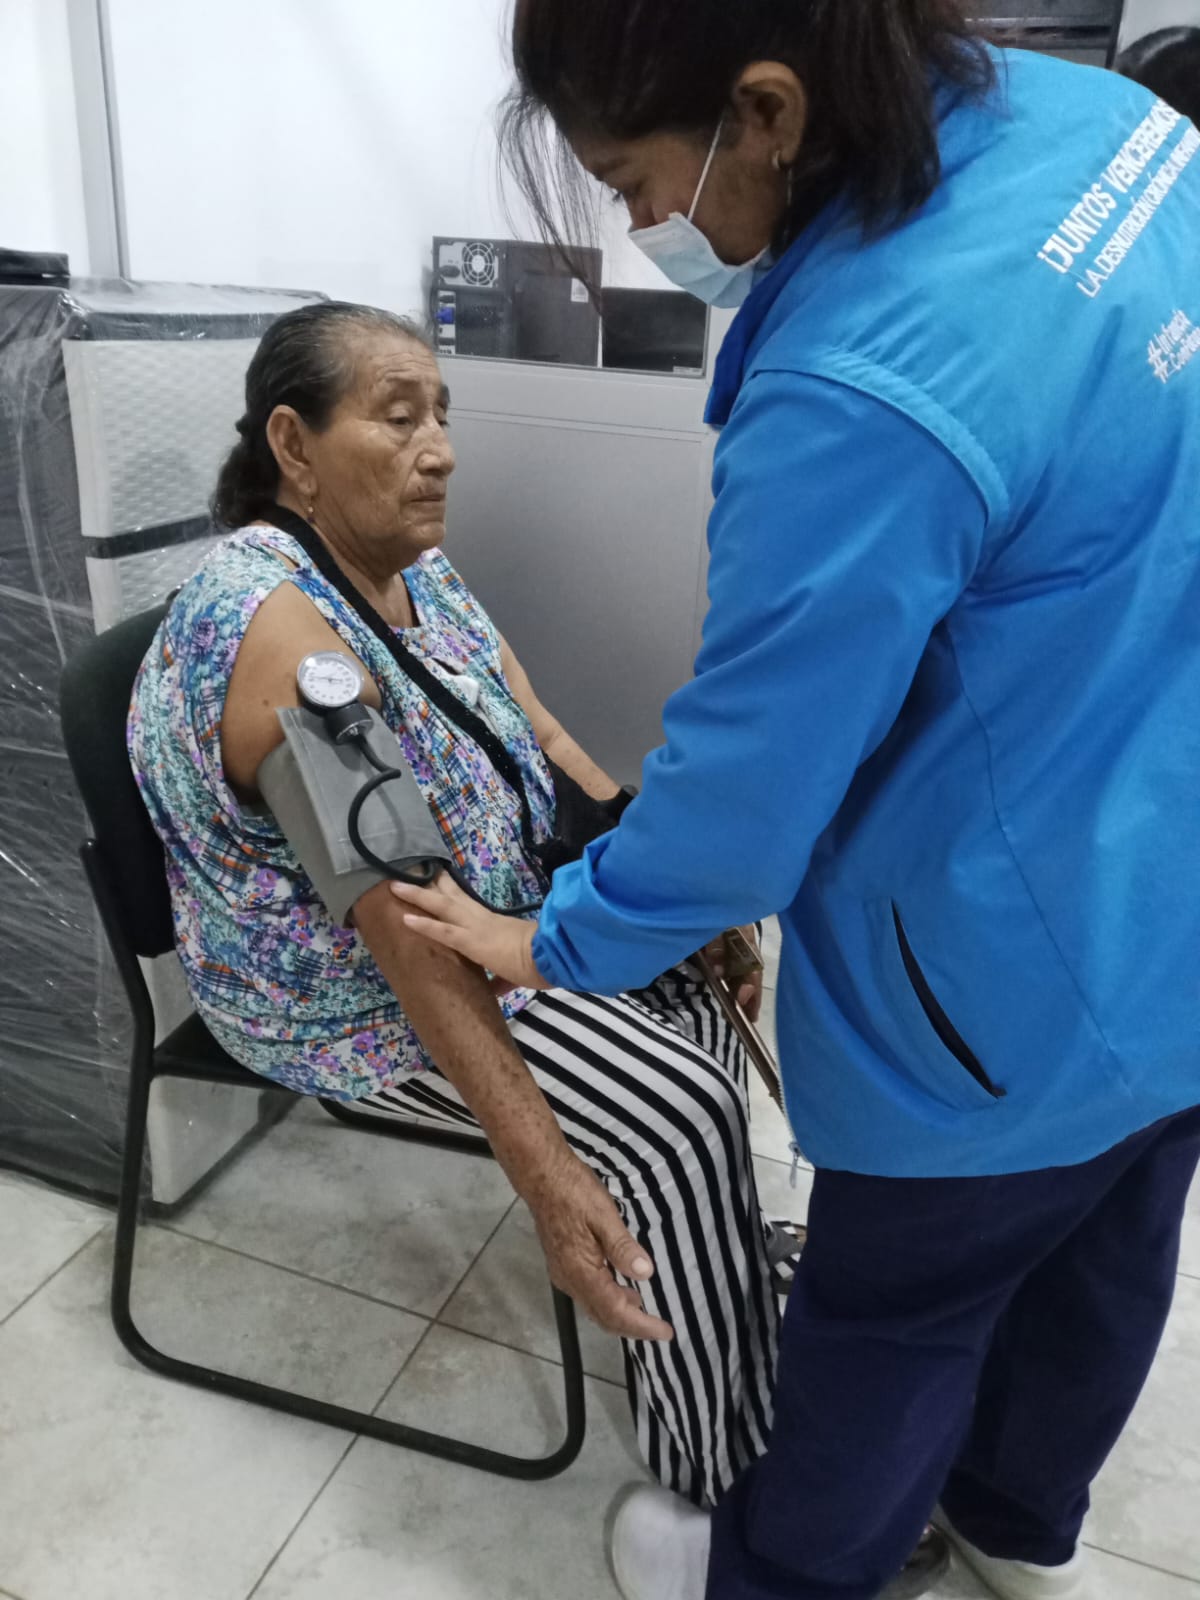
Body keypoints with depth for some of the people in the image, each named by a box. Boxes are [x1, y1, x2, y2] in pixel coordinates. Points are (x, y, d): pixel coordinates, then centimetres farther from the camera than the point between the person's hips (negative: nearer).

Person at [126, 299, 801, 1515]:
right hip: (357, 996, -9)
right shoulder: (275, 626, -28)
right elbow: (403, 927, -32)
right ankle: (721, 1481, 5)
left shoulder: (411, 563, 0)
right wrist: (542, 1169, -31)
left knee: (695, 973, 7)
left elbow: (547, 743, 3)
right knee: (677, 1117, -16)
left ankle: (722, 1248, 29)